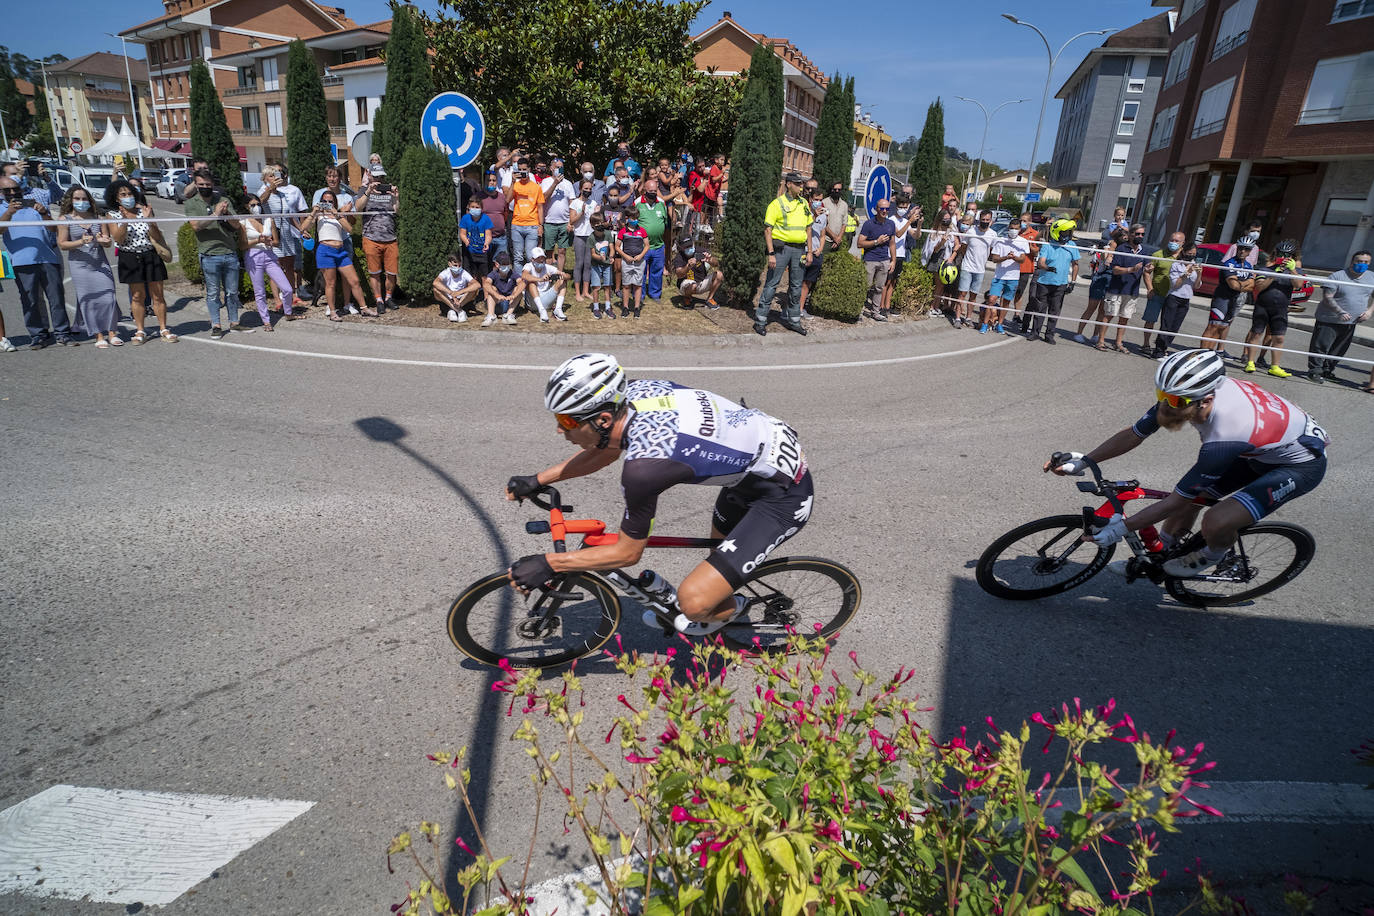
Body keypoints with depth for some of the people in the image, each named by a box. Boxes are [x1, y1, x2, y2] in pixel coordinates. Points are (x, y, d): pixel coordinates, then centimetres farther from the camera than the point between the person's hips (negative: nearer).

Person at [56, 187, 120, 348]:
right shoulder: (66, 219, 3)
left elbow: (108, 242, 9)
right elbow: (62, 244, -2)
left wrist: (102, 240, -14)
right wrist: (81, 242, -19)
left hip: (101, 263, 2)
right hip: (80, 265, -2)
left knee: (108, 297, -6)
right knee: (88, 300, -2)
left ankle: (112, 333, 3)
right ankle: (99, 336, 2)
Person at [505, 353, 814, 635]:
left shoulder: (643, 466, -32)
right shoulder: (635, 391, -9)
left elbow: (627, 553, -16)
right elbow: (607, 448, 13)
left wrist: (547, 564, -11)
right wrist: (537, 480, 11)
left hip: (784, 495, -9)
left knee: (694, 603, -11)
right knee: (720, 545, 30)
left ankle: (729, 610, 20)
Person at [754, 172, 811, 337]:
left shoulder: (804, 204, 13)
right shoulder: (777, 203, -5)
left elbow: (808, 228, 20)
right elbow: (767, 230, -9)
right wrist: (771, 253, -17)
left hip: (799, 249, 6)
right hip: (781, 247, -6)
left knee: (796, 286, 11)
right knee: (772, 284, -4)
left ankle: (793, 320, 22)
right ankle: (760, 320, 2)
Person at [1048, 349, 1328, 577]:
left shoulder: (1224, 438, -40)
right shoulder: (1184, 394, -22)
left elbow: (1177, 499, -30)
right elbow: (1132, 435, -10)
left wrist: (1122, 527, -25)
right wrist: (1083, 461, -16)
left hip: (1301, 464, -7)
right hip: (1259, 451, 7)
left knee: (1217, 522, -22)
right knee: (1190, 497, 3)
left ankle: (1213, 557, 12)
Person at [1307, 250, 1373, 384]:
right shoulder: (1337, 276, -11)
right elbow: (1327, 297, -17)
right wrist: (1340, 312, -26)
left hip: (1351, 323, 6)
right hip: (1330, 321, -6)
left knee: (1339, 350, 13)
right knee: (1322, 346, -7)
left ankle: (1328, 370, 26)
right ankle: (1315, 371, 1)